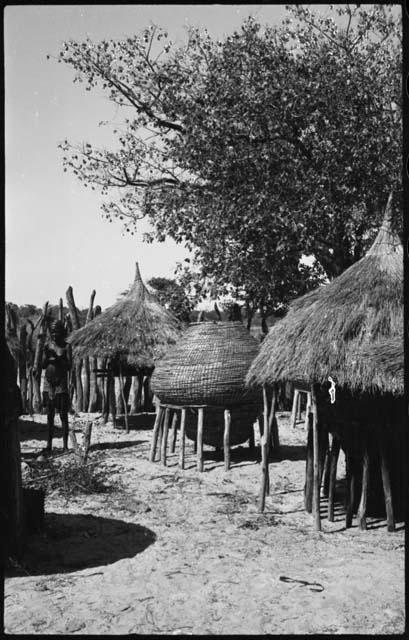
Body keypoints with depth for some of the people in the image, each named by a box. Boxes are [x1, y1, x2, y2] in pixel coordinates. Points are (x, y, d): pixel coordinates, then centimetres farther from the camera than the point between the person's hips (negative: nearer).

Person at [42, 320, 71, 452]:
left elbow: (69, 366, -6)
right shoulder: (47, 346, 10)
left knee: (63, 415, -5)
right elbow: (43, 365, 7)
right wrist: (48, 356, -12)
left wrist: (58, 358, -20)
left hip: (61, 383, -3)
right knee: (50, 415, 6)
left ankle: (65, 445, -3)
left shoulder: (66, 347, 0)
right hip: (48, 383, 3)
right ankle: (49, 444, 11)